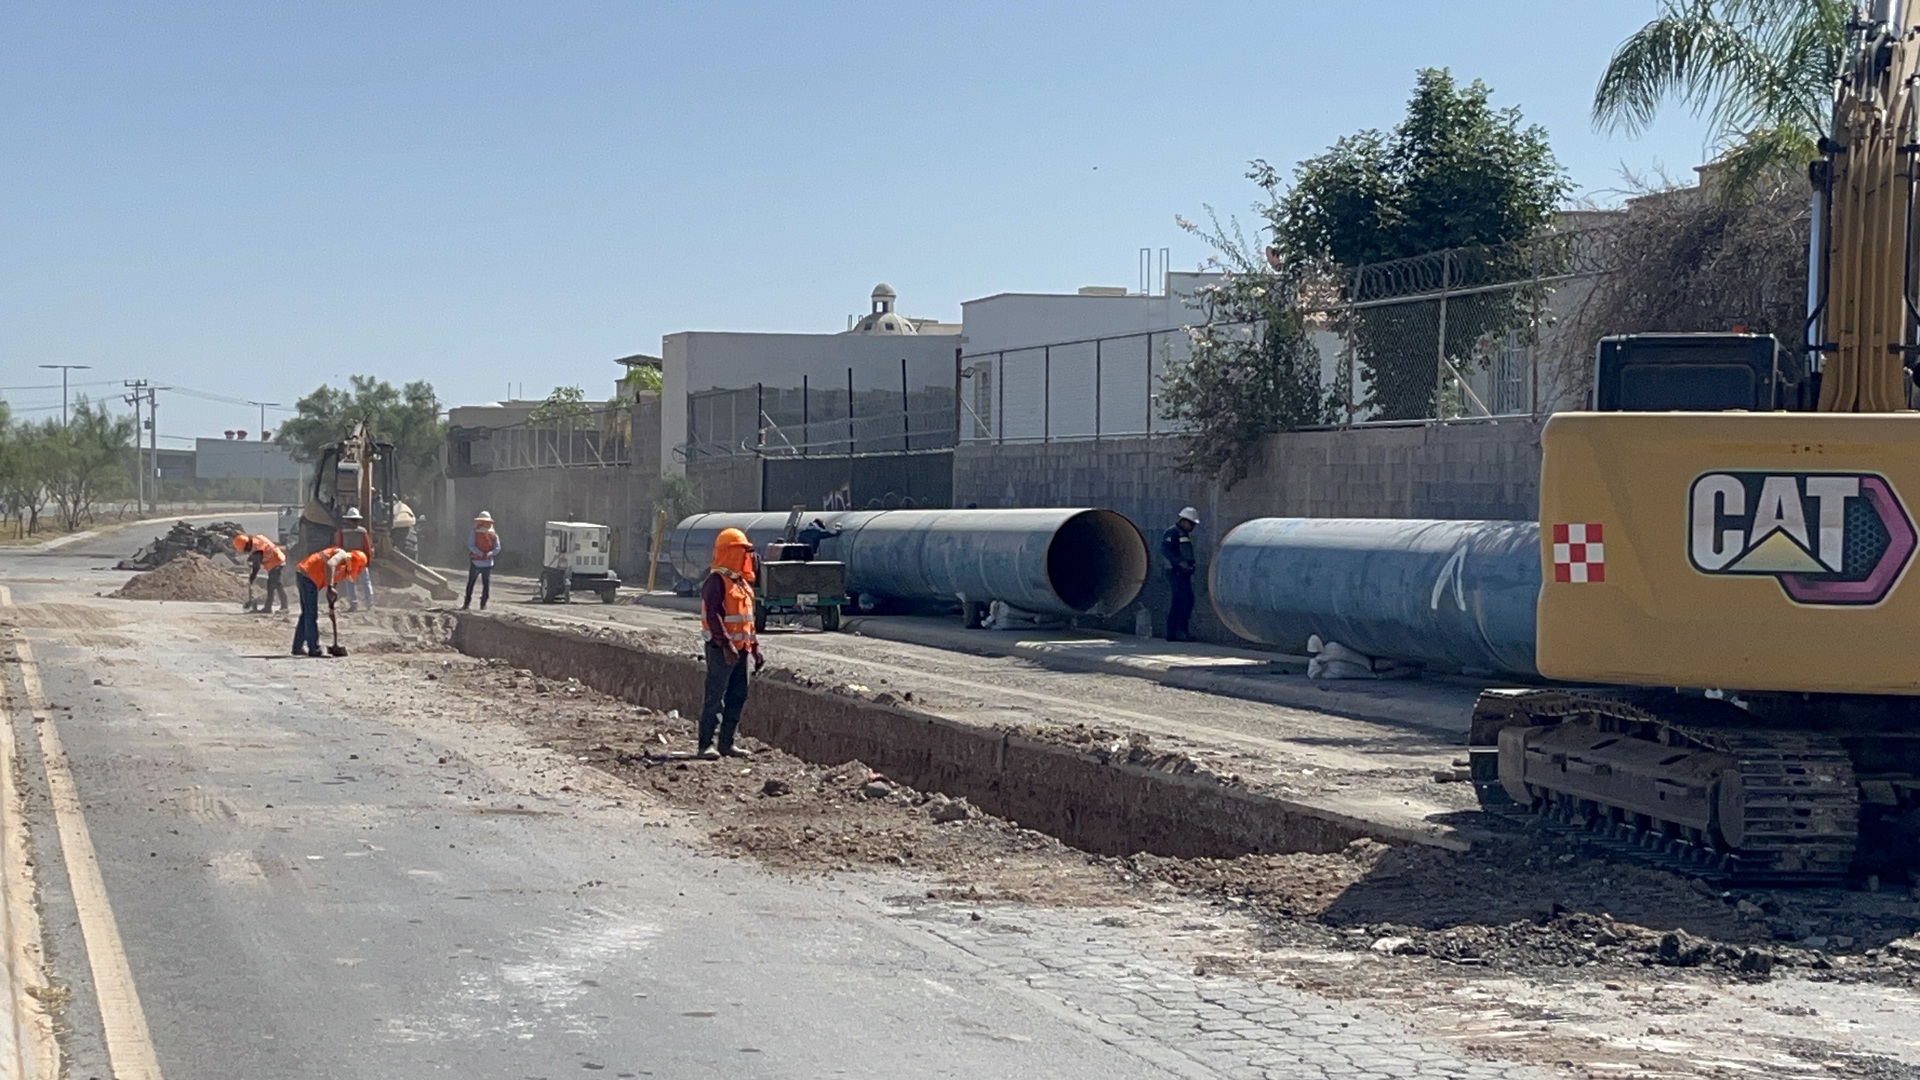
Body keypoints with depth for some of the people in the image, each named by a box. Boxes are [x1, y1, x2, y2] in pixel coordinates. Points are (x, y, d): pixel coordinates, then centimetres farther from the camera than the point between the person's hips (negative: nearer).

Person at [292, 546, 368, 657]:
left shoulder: (342, 569, 19)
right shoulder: (343, 556, -10)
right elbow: (329, 565, -29)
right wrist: (330, 587, -34)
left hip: (304, 576, 10)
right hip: (308, 576, -10)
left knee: (306, 613, 18)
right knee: (312, 615, -7)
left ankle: (298, 647, 24)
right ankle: (314, 650, -5)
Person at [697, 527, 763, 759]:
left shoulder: (742, 582, 17)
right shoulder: (716, 581, -13)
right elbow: (713, 615, -21)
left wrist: (754, 647, 19)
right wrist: (726, 644, -27)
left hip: (739, 648, 9)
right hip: (721, 650, -9)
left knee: (738, 696, 10)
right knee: (715, 696, -8)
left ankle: (727, 743, 16)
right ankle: (706, 745, -6)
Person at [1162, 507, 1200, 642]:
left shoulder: (1185, 535, 22)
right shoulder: (1172, 533, -9)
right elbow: (1165, 550, -20)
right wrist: (1180, 561, -27)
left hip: (1184, 572, 10)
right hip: (1176, 572, -10)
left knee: (1178, 603, 8)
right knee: (1186, 600, -16)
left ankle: (1171, 633, 9)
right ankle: (1181, 631, -18)